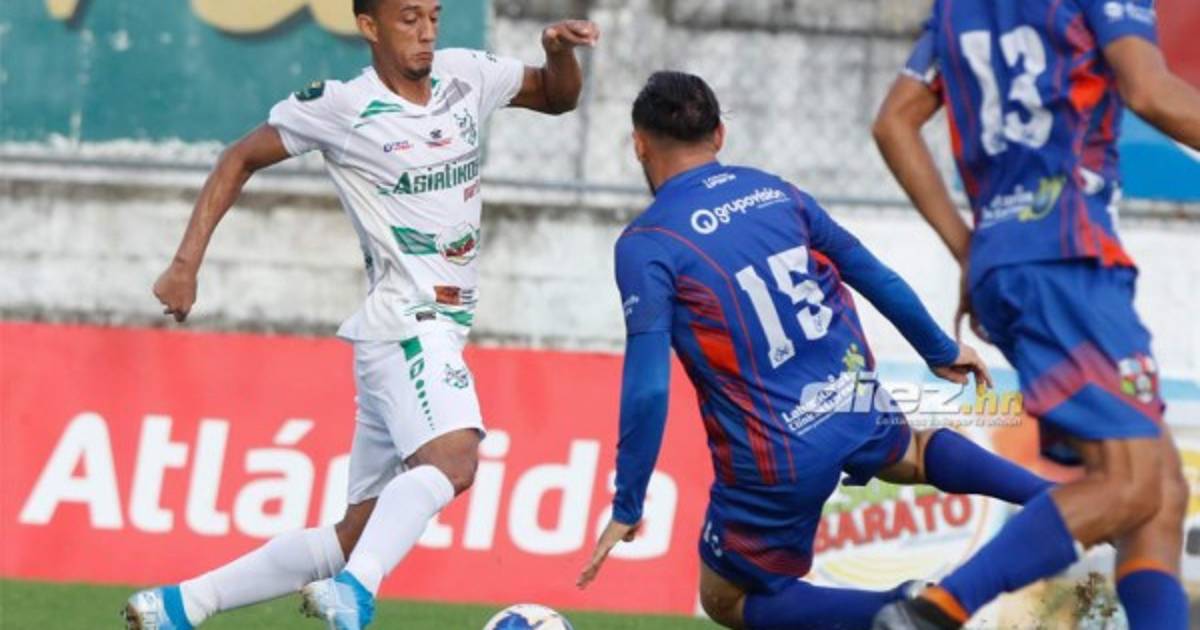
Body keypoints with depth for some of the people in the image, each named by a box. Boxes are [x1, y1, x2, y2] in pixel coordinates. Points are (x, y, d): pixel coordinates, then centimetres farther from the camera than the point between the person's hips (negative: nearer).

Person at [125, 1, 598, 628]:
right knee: (452, 457, -36)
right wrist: (187, 263, 0)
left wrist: (560, 51, 3)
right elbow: (241, 159, 5)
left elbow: (558, 97, 25)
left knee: (355, 537, 7)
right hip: (406, 326, -7)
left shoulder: (465, 77, 10)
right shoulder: (340, 107, -5)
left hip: (439, 334, 7)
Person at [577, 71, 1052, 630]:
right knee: (910, 453, 40)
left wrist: (627, 508, -8)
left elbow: (647, 389, -16)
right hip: (858, 410, 6)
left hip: (774, 464, -6)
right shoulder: (774, 192, 7)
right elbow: (873, 275, 16)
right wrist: (941, 352, 32)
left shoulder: (645, 244, -10)